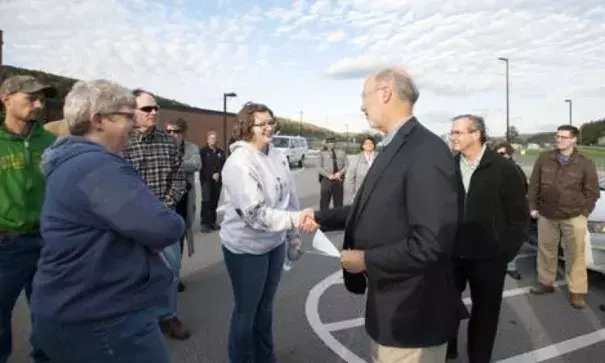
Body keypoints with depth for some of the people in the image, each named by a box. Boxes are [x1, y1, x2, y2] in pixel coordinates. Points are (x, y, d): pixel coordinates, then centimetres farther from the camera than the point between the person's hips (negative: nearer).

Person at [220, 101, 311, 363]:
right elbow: (255, 213, -27)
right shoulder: (238, 163, -20)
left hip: (275, 244, 7)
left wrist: (293, 235, 11)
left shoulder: (278, 157, 1)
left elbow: (290, 197, 8)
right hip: (246, 248, -6)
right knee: (247, 310, 12)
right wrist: (295, 219, -36)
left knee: (265, 306, 22)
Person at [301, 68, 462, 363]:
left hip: (412, 311, -9)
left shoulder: (427, 151, -24)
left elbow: (431, 243, -30)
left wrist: (366, 260, -21)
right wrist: (321, 218, 9)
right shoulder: (393, 149, 7)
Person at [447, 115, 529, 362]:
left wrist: (505, 252, -7)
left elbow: (519, 215, -5)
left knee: (485, 311, 13)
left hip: (488, 257, -3)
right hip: (451, 254, 3)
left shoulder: (504, 169, -8)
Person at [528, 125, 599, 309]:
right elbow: (534, 184, 5)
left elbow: (592, 192, 1)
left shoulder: (586, 163, -5)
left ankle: (577, 291, 12)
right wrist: (533, 206, 2)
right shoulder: (544, 158, 0)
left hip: (574, 217, -2)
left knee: (575, 255, 2)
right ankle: (545, 282, 28)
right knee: (546, 251, 13)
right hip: (546, 215, 3)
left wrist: (584, 212, -4)